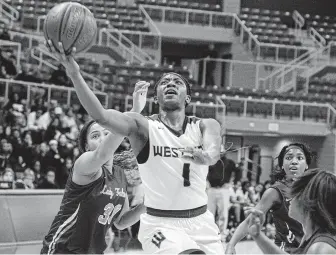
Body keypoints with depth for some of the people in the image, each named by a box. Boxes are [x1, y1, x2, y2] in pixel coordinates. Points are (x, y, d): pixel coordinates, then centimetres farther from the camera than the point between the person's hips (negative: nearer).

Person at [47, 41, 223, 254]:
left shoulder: (205, 126, 0)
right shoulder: (143, 126, -7)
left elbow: (213, 152, -22)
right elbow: (102, 116, -25)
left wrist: (205, 156, -46)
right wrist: (74, 74, -39)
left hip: (201, 222, 4)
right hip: (160, 224, -4)